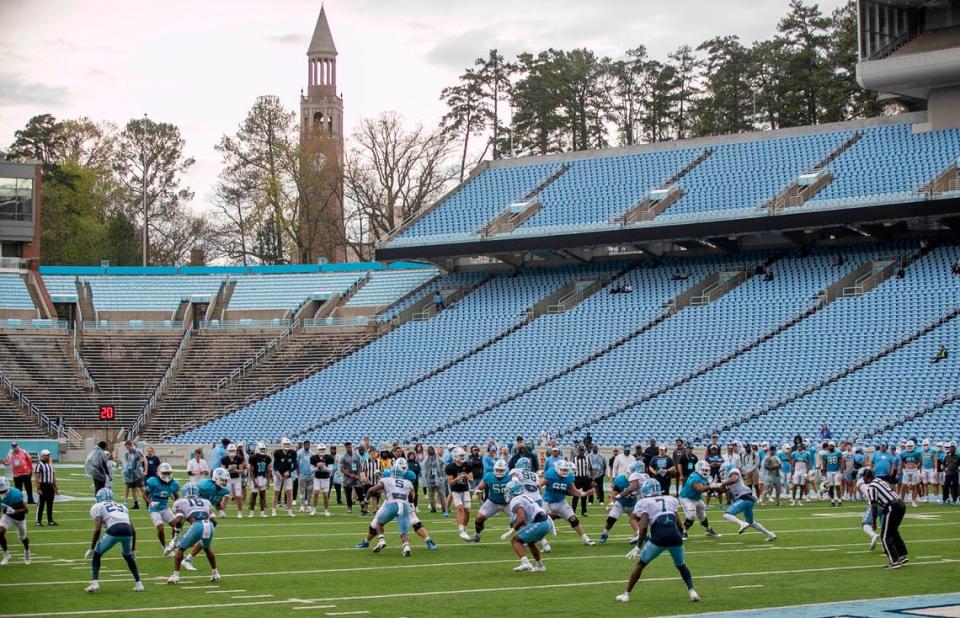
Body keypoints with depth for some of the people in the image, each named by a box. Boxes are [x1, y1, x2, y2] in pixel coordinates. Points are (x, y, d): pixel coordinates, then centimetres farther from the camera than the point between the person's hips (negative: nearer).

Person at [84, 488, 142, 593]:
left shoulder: (97, 507, 19)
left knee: (97, 554, 21)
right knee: (127, 555, 32)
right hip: (127, 531, 4)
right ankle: (138, 583, 24)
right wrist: (133, 549, 36)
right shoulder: (121, 506, 34)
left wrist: (91, 548, 11)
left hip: (114, 531, -4)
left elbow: (97, 529, 5)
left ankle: (95, 582, 7)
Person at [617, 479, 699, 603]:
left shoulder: (644, 503, 9)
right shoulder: (670, 500, 22)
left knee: (641, 564, 18)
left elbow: (644, 526, -4)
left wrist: (638, 547, 1)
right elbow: (678, 524, 18)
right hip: (675, 536, 3)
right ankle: (691, 591, 12)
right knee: (681, 565, 29)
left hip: (659, 537, -3)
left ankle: (626, 594, 17)